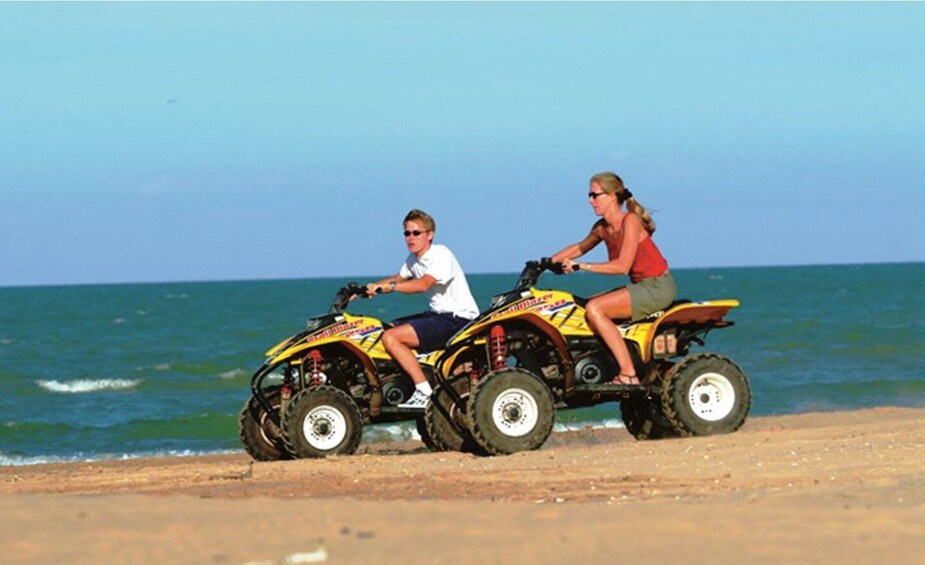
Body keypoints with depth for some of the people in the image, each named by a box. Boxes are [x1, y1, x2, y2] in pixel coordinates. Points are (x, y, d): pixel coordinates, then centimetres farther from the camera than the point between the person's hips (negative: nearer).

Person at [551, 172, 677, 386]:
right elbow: (580, 248, 26)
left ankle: (629, 375, -24)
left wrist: (582, 266, -23)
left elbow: (622, 265, -24)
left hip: (658, 287, -9)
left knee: (594, 309, -21)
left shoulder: (630, 221, -17)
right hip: (641, 286, 9)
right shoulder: (602, 227, 8)